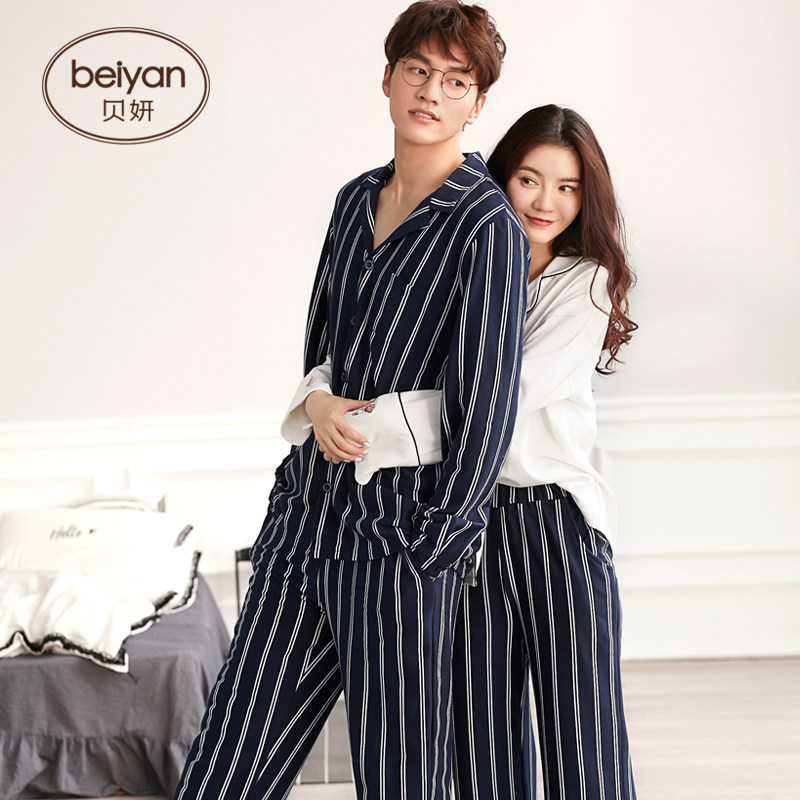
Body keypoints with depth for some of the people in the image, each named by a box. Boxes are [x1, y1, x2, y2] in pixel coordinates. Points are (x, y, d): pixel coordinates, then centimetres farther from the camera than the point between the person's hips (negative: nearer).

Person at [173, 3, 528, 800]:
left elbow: (486, 403, -12)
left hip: (395, 533, -6)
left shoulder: (486, 225, -8)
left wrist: (430, 543, -12)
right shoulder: (355, 201, 13)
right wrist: (317, 400, -1)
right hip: (302, 519, 6)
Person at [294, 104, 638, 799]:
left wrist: (376, 420, -22)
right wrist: (324, 401, -17)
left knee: (583, 740, -2)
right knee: (482, 736, 8)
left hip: (558, 515, -3)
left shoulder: (588, 283, -1)